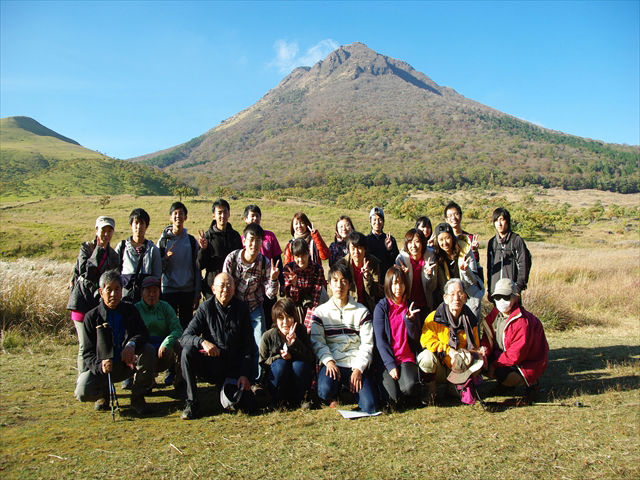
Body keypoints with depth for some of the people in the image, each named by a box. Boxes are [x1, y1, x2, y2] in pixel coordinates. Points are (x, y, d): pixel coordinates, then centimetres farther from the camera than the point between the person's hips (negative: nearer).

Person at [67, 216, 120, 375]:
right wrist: (99, 250, -15)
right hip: (84, 301, -4)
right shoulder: (87, 248, -1)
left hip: (103, 302, 5)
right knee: (85, 345, -4)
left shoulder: (113, 254, 13)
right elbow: (86, 270, -17)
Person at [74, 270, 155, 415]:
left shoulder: (130, 310, 1)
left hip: (127, 363, 1)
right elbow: (88, 352, -8)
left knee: (148, 350, -28)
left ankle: (137, 397, -10)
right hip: (101, 367, -1)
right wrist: (99, 365, -31)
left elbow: (143, 334, -9)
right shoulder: (92, 317, -5)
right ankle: (104, 392, 11)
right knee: (83, 393, -28)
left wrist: (132, 343, -34)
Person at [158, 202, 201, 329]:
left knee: (187, 325, 6)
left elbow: (197, 269, 6)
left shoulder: (192, 241, 5)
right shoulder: (163, 240, 3)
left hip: (188, 291, 1)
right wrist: (166, 258, -16)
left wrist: (197, 294, 2)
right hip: (168, 290, -1)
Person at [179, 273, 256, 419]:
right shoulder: (206, 308, -4)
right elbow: (185, 337, -12)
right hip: (210, 366, -1)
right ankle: (192, 402, -15)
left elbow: (248, 345, 1)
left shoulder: (242, 308, -1)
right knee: (188, 351, -28)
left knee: (248, 405, -15)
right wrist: (202, 341, -34)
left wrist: (244, 374, -8)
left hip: (234, 369, 1)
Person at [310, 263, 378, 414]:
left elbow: (367, 344, 3)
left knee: (370, 407, -20)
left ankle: (353, 388, 11)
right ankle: (332, 397, 5)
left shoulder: (361, 311, 10)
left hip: (357, 364, 0)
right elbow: (317, 342, -1)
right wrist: (328, 361, -19)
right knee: (325, 391, -31)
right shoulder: (321, 312, 9)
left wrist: (358, 369, -12)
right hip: (332, 363, 0)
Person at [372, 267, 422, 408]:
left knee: (410, 387, -28)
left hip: (407, 358, 2)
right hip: (387, 358, -1)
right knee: (393, 397, -21)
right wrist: (390, 365, -15)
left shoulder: (411, 306, 9)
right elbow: (380, 340, -6)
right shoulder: (381, 307, -1)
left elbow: (415, 338, 2)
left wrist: (409, 319, -15)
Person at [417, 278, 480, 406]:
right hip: (439, 368, -5)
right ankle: (430, 388, -4)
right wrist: (448, 350, -25)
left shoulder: (470, 320, 1)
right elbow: (426, 340, -17)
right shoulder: (434, 318, -12)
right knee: (426, 357, -33)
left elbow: (475, 347, 10)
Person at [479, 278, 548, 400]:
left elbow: (515, 355, -28)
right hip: (503, 355, 8)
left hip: (526, 364, -7)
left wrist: (494, 365, -25)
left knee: (503, 374, -30)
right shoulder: (495, 314, -3)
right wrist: (485, 347, -19)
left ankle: (531, 384, 2)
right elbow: (488, 337, 4)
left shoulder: (523, 322, -28)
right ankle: (506, 383, 15)